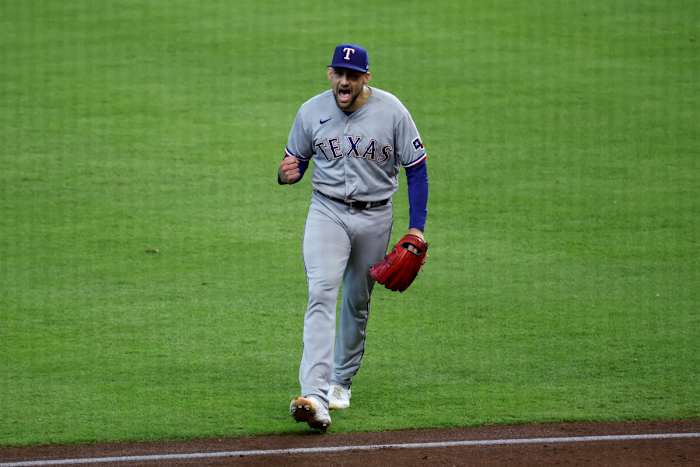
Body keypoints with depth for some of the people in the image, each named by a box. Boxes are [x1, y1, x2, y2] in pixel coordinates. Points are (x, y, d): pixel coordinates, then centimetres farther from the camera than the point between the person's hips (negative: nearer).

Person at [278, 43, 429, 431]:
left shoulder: (391, 111, -9)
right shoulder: (311, 112, -4)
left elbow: (416, 168, -3)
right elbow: (296, 162, 8)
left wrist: (417, 227, -8)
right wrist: (286, 174, -18)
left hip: (374, 217, 1)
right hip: (327, 212, -1)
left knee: (358, 302, 12)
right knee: (321, 294, -20)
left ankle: (341, 382, 34)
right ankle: (315, 396, -33)